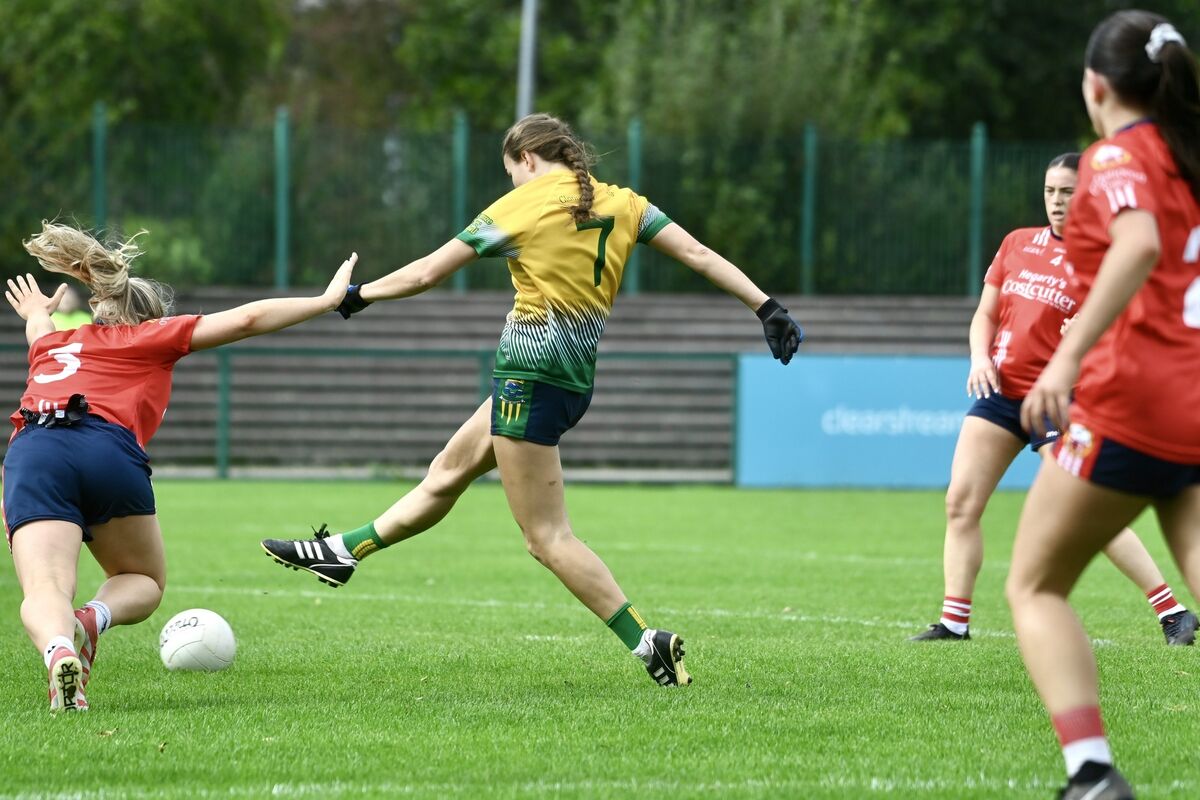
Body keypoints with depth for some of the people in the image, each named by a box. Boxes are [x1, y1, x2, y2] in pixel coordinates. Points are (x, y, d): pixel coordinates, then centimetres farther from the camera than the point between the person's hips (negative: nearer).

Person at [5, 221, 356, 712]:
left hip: (31, 454, 2)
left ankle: (58, 647, -50)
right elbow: (248, 319, 21)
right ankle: (94, 617, -15)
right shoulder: (153, 338, 26)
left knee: (45, 592, -15)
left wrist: (37, 316, 85)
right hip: (109, 449, -2)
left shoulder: (51, 342, 36)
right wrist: (329, 299, 31)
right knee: (143, 581, 19)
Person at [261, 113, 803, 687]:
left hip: (529, 374, -8)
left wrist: (356, 295, 13)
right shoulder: (621, 204, 7)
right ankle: (343, 552, 35)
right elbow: (698, 255, -1)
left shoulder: (520, 207, -7)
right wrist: (768, 309, 1)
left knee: (547, 537, -5)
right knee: (449, 470, 22)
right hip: (576, 377, 8)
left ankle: (648, 643, -11)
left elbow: (425, 274, 0)